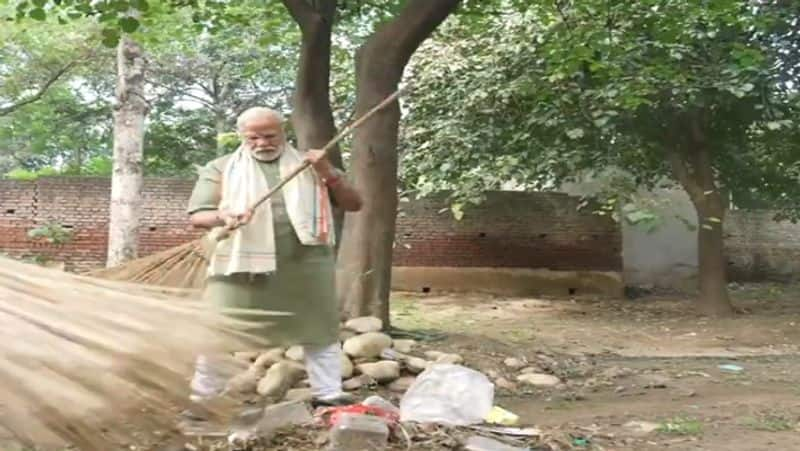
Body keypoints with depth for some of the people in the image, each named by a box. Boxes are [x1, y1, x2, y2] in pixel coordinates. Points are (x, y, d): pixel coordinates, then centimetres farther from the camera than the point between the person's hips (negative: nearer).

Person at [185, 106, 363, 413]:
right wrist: (223, 216, -19)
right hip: (241, 265, -1)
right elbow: (197, 215, 3)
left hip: (305, 266, 1)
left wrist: (329, 174, -7)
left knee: (321, 330, 5)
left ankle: (328, 395, 16)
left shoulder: (309, 165, 13)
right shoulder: (220, 168, 8)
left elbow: (354, 204, 10)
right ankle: (201, 399, 14)